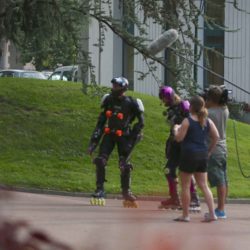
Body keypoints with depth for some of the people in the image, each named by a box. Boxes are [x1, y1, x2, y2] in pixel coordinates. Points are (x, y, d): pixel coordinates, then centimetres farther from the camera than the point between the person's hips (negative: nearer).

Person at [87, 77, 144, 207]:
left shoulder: (131, 104, -13)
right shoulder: (109, 100, 1)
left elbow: (141, 122, -4)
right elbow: (101, 120, 9)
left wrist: (133, 137, -10)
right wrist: (94, 140, 6)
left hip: (123, 137, -4)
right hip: (109, 135, 4)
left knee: (125, 165, -3)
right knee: (100, 161, -10)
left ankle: (126, 192, 16)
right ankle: (100, 190, -2)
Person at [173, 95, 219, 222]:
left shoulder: (187, 121, -12)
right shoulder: (208, 121, 5)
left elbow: (179, 138, -12)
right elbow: (216, 136, 2)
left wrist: (176, 129, 7)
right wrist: (210, 150, 13)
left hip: (189, 154, -6)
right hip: (203, 155, 6)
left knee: (185, 186, 5)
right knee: (203, 185, 10)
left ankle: (185, 215, 8)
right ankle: (212, 213, 2)